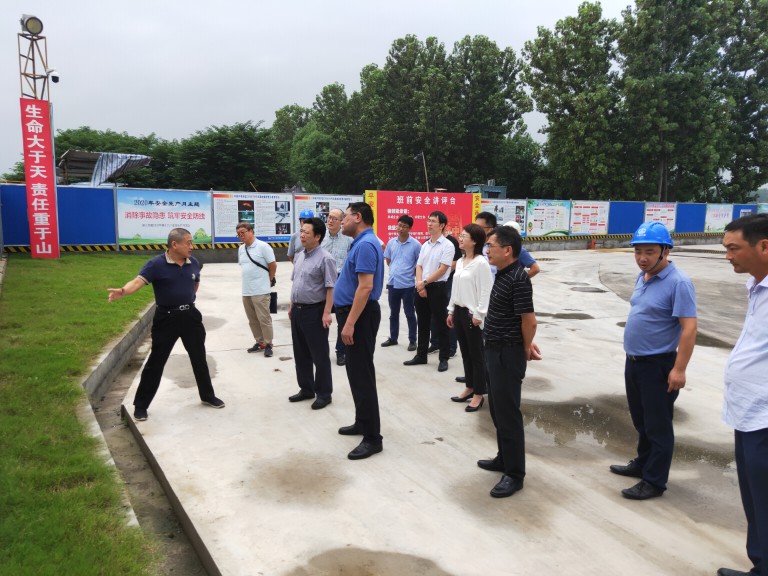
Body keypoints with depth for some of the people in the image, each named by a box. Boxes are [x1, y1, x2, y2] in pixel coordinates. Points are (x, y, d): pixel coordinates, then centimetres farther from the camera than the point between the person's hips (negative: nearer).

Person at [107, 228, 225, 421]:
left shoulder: (193, 263, 1)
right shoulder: (156, 264, -15)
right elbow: (138, 281, -30)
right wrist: (123, 291, -49)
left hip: (190, 315, 5)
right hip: (166, 318, -4)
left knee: (199, 358, 14)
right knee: (156, 361, 2)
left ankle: (207, 396, 32)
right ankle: (141, 405, 16)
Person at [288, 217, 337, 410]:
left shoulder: (325, 258, -15)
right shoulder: (299, 256, 10)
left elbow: (330, 288, -18)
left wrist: (326, 312, -22)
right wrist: (292, 306, 17)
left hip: (314, 311, -8)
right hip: (298, 310, 8)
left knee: (319, 355, 3)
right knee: (300, 353, 16)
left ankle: (324, 393, 15)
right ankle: (306, 389, 30)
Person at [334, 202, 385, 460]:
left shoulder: (365, 245, -19)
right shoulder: (362, 243, 14)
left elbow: (366, 287, -26)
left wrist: (350, 323, -27)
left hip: (360, 316, -11)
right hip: (356, 313, 11)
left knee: (361, 374, -7)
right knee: (356, 371, 18)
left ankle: (372, 437, 0)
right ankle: (363, 422, 31)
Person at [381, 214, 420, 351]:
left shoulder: (415, 244, -9)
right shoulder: (391, 242, 3)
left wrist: (409, 273, -1)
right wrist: (396, 270, 9)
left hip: (408, 285, -4)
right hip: (392, 283, 4)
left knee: (410, 314, 5)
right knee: (393, 313, 15)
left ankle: (412, 340, 15)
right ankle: (393, 338, 28)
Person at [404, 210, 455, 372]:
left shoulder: (447, 245, -8)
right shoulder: (425, 245, 12)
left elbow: (442, 269, -14)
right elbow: (419, 266, 10)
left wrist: (425, 282, -12)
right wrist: (419, 284, -7)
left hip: (437, 287, -6)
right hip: (421, 288, 7)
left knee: (441, 324, 1)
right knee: (422, 323, 13)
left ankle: (444, 358, 10)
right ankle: (421, 355, 23)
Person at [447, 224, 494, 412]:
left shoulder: (481, 263, -15)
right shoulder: (460, 262, 12)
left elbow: (486, 291, -17)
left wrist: (478, 314, -17)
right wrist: (451, 310, 16)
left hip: (471, 314, -8)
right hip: (459, 311, 8)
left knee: (476, 355, 1)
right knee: (465, 353, 16)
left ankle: (479, 394, 11)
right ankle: (470, 388, 28)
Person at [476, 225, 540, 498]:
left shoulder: (518, 279, -22)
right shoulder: (502, 273, 9)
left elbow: (529, 321, -21)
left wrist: (525, 350, -6)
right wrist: (525, 344, 15)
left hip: (508, 354, -10)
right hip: (495, 351, 10)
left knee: (508, 413, -1)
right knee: (497, 409, 20)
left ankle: (515, 473, 11)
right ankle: (504, 458, 35)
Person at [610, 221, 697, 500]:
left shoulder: (678, 282, -19)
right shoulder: (642, 277, 6)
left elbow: (689, 328, -21)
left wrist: (679, 369, -23)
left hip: (657, 365, -8)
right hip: (633, 361, 8)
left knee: (657, 425, 6)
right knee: (641, 420, 22)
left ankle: (654, 481, 18)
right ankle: (643, 463, 39)